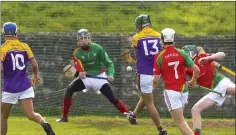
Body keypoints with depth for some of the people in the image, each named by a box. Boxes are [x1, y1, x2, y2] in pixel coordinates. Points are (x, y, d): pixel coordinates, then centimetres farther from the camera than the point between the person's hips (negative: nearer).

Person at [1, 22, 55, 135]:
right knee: (31, 115, -5)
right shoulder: (24, 47, 5)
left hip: (10, 87, -3)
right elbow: (34, 64, 6)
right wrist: (36, 75, 26)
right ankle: (44, 123, -35)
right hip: (25, 86, 3)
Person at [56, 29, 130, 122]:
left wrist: (110, 74, -30)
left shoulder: (98, 48, -11)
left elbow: (108, 63, -10)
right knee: (69, 89, -18)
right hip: (85, 77, 2)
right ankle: (64, 117, -8)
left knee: (112, 98, -15)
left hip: (99, 77, -2)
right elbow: (78, 67, -23)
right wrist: (80, 73, -48)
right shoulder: (77, 53, -8)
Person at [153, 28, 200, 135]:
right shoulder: (181, 53, 1)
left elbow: (156, 79, -8)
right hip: (183, 90, 4)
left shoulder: (159, 57, -7)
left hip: (171, 91, -4)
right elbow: (196, 70, -3)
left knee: (180, 122, -5)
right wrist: (193, 82, 17)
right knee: (180, 119, 23)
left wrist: (155, 85, 16)